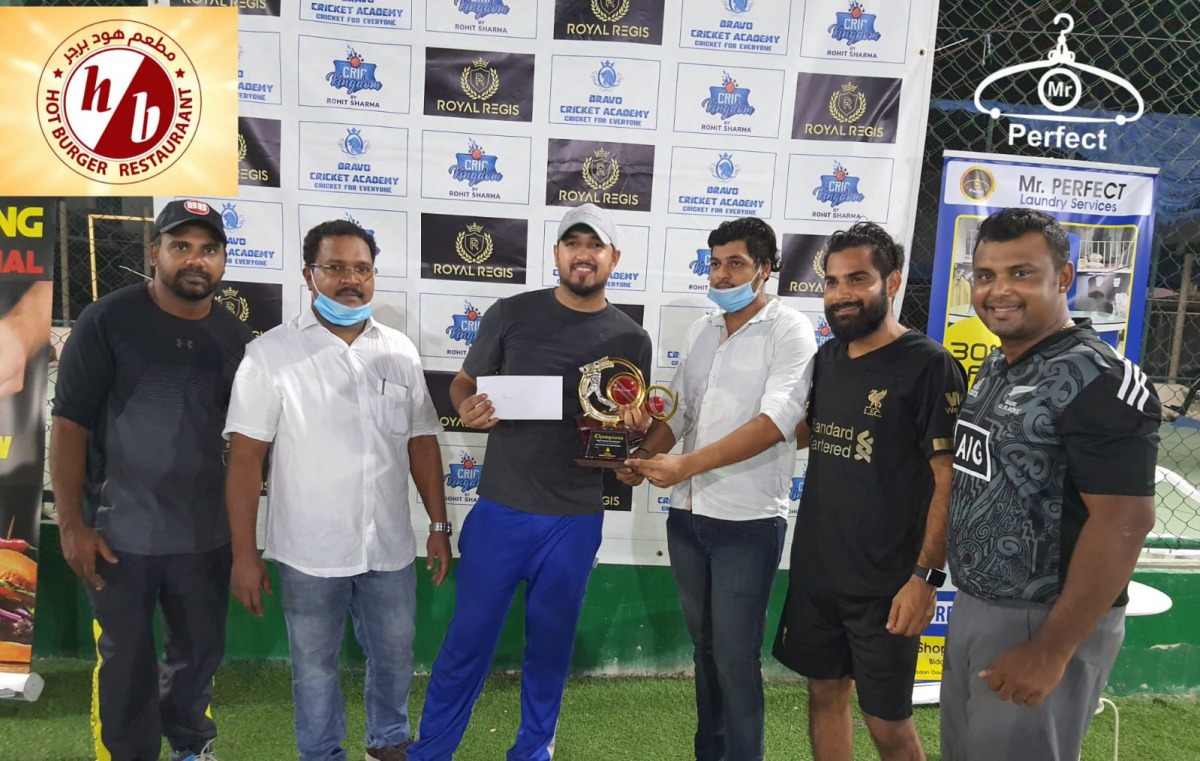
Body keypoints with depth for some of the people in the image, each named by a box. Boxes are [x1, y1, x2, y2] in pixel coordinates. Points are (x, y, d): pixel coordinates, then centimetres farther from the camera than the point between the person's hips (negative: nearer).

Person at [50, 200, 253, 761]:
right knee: (125, 663, 11)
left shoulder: (235, 335, 2)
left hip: (205, 535, 4)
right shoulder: (106, 321, -9)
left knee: (201, 650, 19)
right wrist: (71, 524, -11)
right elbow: (69, 425, -9)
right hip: (119, 534, -3)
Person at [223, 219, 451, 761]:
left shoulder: (399, 351, 2)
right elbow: (245, 458, -8)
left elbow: (422, 443, 7)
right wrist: (244, 553, -10)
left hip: (390, 546, 3)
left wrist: (439, 525, 6)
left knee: (394, 654, 20)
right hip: (309, 552, -3)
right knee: (315, 663, 16)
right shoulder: (270, 353, -8)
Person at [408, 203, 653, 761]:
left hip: (575, 519, 1)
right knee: (468, 637, 8)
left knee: (551, 641, 14)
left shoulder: (631, 339, 3)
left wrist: (631, 427, -12)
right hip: (501, 508, -1)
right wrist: (467, 408, -17)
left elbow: (636, 428, 12)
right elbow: (463, 383, 5)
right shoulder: (511, 313, -2)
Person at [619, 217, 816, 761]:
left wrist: (685, 465, -26)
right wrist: (641, 459, -5)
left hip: (747, 522, -6)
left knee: (736, 658, 4)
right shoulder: (700, 331, 10)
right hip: (687, 516, 6)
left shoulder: (789, 330, -9)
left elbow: (774, 422, -21)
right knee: (704, 647, 19)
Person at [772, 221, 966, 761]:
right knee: (825, 693, 18)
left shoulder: (929, 366, -13)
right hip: (814, 571, 6)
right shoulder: (827, 357, 6)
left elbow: (950, 482, -14)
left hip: (886, 583, -6)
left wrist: (926, 576, -19)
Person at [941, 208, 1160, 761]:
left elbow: (1124, 523, -23)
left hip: (1043, 621, -8)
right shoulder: (994, 367, 8)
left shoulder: (1100, 381, -18)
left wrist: (1051, 651, -22)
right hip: (972, 607, 8)